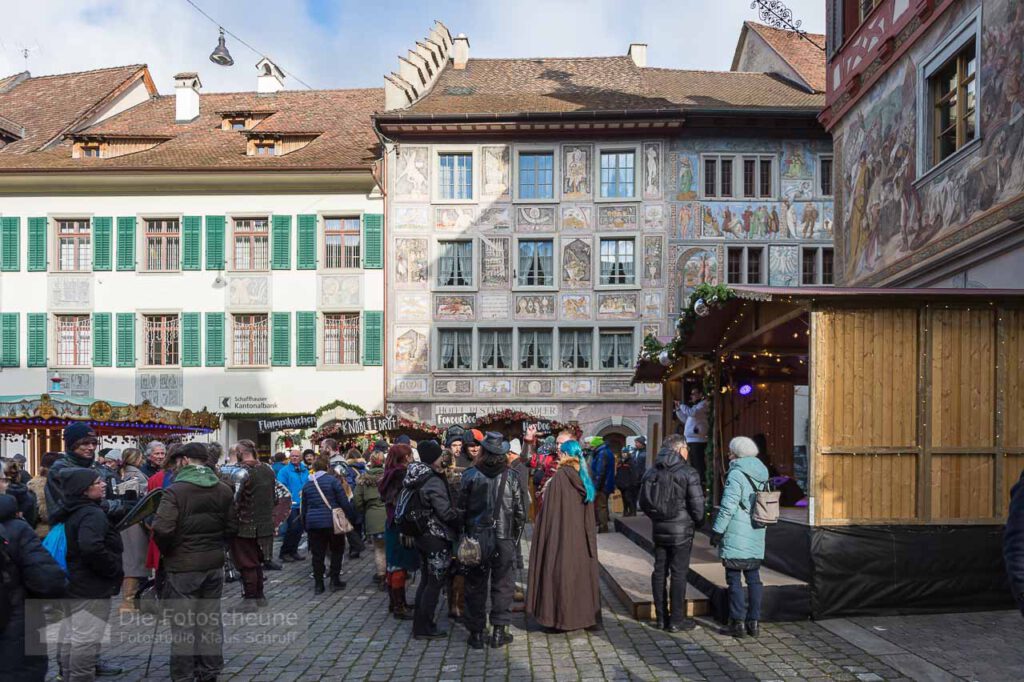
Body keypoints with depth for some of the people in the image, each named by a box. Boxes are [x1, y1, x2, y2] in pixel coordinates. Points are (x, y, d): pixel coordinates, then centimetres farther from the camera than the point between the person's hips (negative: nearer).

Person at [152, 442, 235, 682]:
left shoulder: (175, 490, -15)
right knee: (211, 619, 14)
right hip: (215, 562, 5)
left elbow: (162, 529, -21)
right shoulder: (224, 489, 2)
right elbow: (230, 527, 4)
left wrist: (166, 550, -2)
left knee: (183, 624, 5)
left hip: (183, 565, -5)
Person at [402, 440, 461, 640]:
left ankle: (419, 623, 27)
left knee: (426, 580, 19)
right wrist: (462, 521, -5)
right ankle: (424, 628, 9)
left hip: (421, 534, 9)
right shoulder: (434, 482, -21)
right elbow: (447, 512, -21)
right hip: (437, 537, -9)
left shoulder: (416, 478, 5)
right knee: (435, 583, 2)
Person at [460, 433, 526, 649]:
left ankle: (476, 632, 18)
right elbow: (520, 512, -1)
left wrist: (464, 534, 11)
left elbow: (461, 509, -2)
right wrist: (516, 537, 12)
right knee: (503, 585, 11)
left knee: (476, 585, 12)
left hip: (476, 539, 0)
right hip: (504, 539, 0)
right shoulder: (512, 477, -5)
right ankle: (499, 631, 13)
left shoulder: (470, 476, -7)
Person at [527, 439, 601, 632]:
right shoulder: (584, 478, 4)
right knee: (581, 570, 14)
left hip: (561, 536, -6)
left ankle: (560, 615, 7)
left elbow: (550, 511, -14)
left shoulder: (559, 477, -15)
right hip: (581, 537, 6)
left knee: (561, 572, 2)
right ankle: (584, 613, 22)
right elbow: (590, 515, 10)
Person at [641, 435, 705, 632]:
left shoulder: (651, 472, 5)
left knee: (659, 572, 12)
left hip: (659, 530, 5)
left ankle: (661, 617, 19)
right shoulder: (688, 473, -13)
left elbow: (644, 502, 10)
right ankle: (676, 620, 7)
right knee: (679, 574, 2)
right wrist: (698, 522, 3)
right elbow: (697, 505, -15)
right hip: (681, 531, -5)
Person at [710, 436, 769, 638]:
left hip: (736, 537, -8)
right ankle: (753, 622, 17)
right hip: (756, 538, 8)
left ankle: (737, 622, 3)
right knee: (753, 578, 12)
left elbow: (728, 507, -18)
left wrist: (717, 530, -10)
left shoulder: (736, 475, -14)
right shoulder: (760, 475, 11)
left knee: (734, 579, 0)